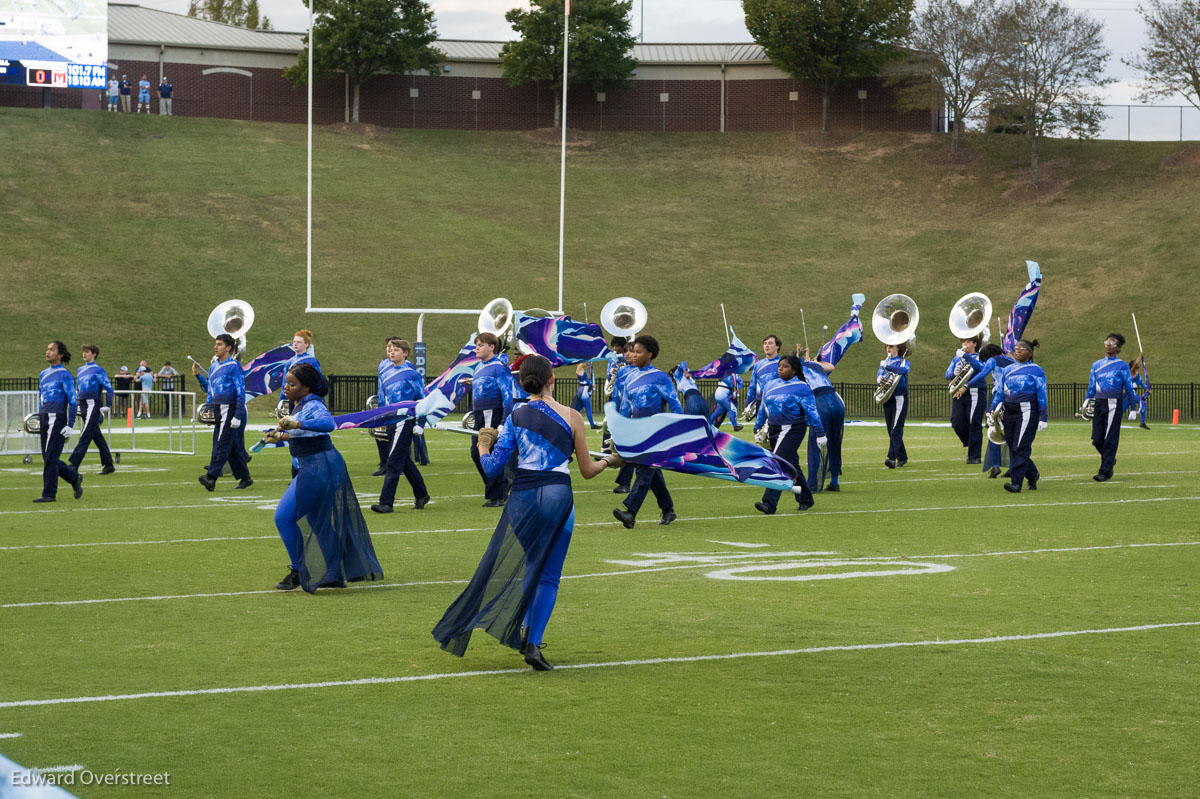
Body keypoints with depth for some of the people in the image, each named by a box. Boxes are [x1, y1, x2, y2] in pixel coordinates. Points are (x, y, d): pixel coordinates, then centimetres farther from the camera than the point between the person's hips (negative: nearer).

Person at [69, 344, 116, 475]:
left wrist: (107, 406, -13)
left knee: (85, 435, -11)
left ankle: (73, 463, -16)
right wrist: (77, 404, 20)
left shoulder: (98, 370, -6)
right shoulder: (80, 370, 16)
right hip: (83, 405, 8)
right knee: (97, 436, 9)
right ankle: (108, 465, 14)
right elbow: (77, 389, 26)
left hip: (93, 404, -8)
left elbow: (109, 388, -9)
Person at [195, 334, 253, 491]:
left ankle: (211, 478, -21)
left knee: (222, 444, -13)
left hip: (230, 411, -8)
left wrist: (237, 417, -18)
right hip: (218, 413, 8)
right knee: (232, 446, 10)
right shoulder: (213, 367, 16)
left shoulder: (234, 366, -9)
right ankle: (245, 478, 16)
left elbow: (241, 393, -13)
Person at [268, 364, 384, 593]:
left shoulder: (312, 405, -19)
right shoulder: (300, 405, 12)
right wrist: (281, 436, 15)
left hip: (319, 469, -11)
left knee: (284, 517, -10)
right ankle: (335, 575, 28)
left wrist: (295, 424, -47)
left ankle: (297, 572, 1)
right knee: (319, 522, 19)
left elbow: (327, 422, -41)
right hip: (311, 469, 11)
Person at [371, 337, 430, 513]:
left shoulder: (411, 373, -8)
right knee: (404, 461, 14)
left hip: (405, 421, -7)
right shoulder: (385, 372, 10)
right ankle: (421, 495, 28)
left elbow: (423, 399, -4)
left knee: (394, 461, -11)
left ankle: (386, 502, -13)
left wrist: (420, 424, -6)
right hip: (390, 420, 7)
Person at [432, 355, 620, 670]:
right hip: (557, 495, -2)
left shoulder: (515, 417, 2)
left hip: (522, 496, 2)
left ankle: (526, 630, 20)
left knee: (532, 565, 25)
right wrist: (607, 461, 26)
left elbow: (493, 466, 1)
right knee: (548, 575, 5)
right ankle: (532, 643, -7)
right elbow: (587, 471, 5)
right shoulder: (572, 417, -1)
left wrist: (483, 446, 23)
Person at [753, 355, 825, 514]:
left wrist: (820, 434, -10)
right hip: (774, 429, 7)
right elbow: (762, 410, 20)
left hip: (793, 430, -7)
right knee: (791, 466, 15)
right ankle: (805, 499, 29)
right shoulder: (772, 386, 12)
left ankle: (769, 503, -24)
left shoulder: (801, 388, -7)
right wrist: (758, 429, 20)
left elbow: (811, 412, -8)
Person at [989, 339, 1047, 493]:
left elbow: (1042, 395, -3)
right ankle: (1032, 475, 29)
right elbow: (998, 393, 14)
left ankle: (1016, 483, -14)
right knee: (1013, 448, 8)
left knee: (1020, 448, -12)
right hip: (1009, 413, 6)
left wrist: (1043, 418, -8)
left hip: (1027, 412, -6)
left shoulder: (1036, 370, 0)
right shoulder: (1007, 370, 15)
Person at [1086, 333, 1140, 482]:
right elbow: (1091, 388, 18)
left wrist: (1133, 408, 0)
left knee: (1110, 439, -6)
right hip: (1099, 404, 4)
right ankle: (1110, 460, 28)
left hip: (1114, 405, -4)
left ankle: (1105, 472, -4)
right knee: (1097, 439, 1)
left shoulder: (1122, 366, 1)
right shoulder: (1096, 365, 14)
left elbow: (1129, 389, 2)